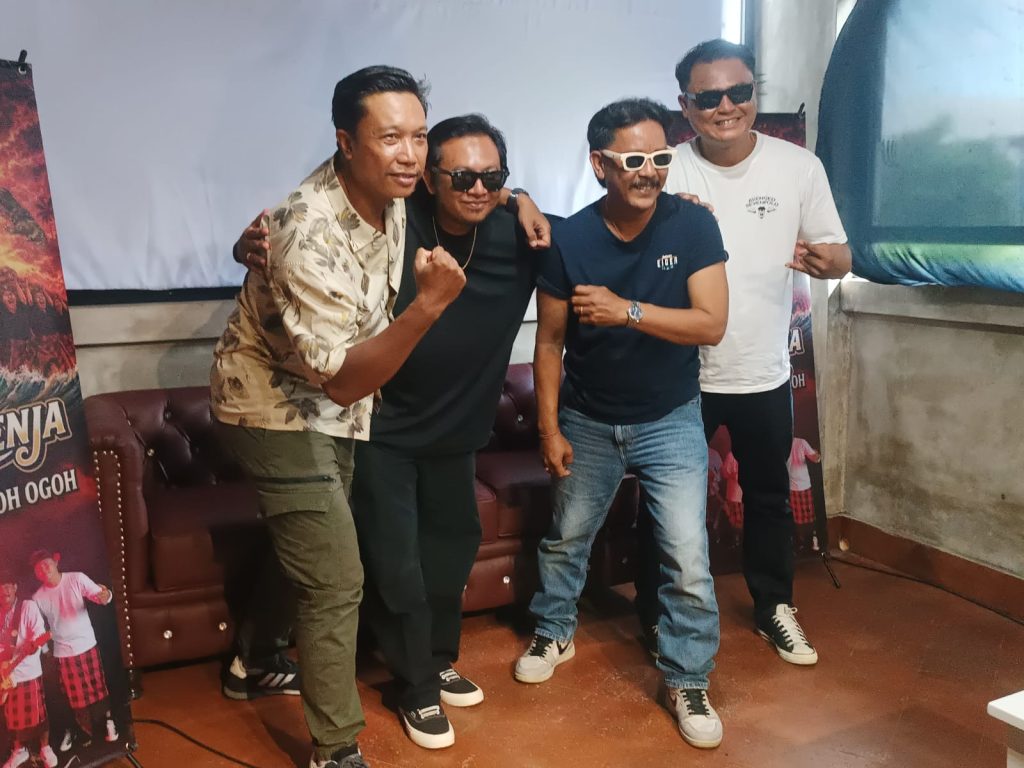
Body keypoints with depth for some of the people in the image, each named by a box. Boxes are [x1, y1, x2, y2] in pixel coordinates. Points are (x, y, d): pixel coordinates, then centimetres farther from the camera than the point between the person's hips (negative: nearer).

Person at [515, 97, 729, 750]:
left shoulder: (693, 225, -14)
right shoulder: (570, 238, -14)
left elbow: (711, 323, -21)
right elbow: (550, 342, -7)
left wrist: (626, 310, -31)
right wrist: (550, 429, -6)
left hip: (670, 420, -1)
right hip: (587, 421, 2)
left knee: (689, 558, -5)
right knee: (566, 538, 19)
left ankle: (689, 682, 17)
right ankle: (555, 633, 45)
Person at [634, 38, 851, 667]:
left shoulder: (799, 166, -4)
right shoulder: (668, 172, -8)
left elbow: (841, 257, 1)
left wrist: (821, 257, -23)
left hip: (765, 374, 2)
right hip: (682, 374, -2)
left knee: (770, 497, 18)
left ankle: (775, 607, 40)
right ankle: (657, 617, 29)